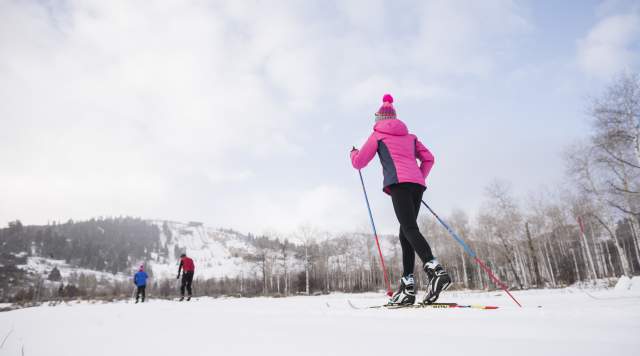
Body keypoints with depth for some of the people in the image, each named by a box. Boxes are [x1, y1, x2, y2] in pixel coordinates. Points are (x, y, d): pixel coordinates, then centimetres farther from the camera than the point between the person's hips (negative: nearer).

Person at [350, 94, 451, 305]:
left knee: (410, 230, -18)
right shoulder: (409, 136, 28)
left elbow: (359, 163, 16)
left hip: (399, 183, -6)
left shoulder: (377, 135, 15)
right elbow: (428, 159, 22)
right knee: (405, 233, 6)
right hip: (417, 183, 6)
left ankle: (435, 270, -39)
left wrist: (353, 153, 37)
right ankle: (408, 285, 0)